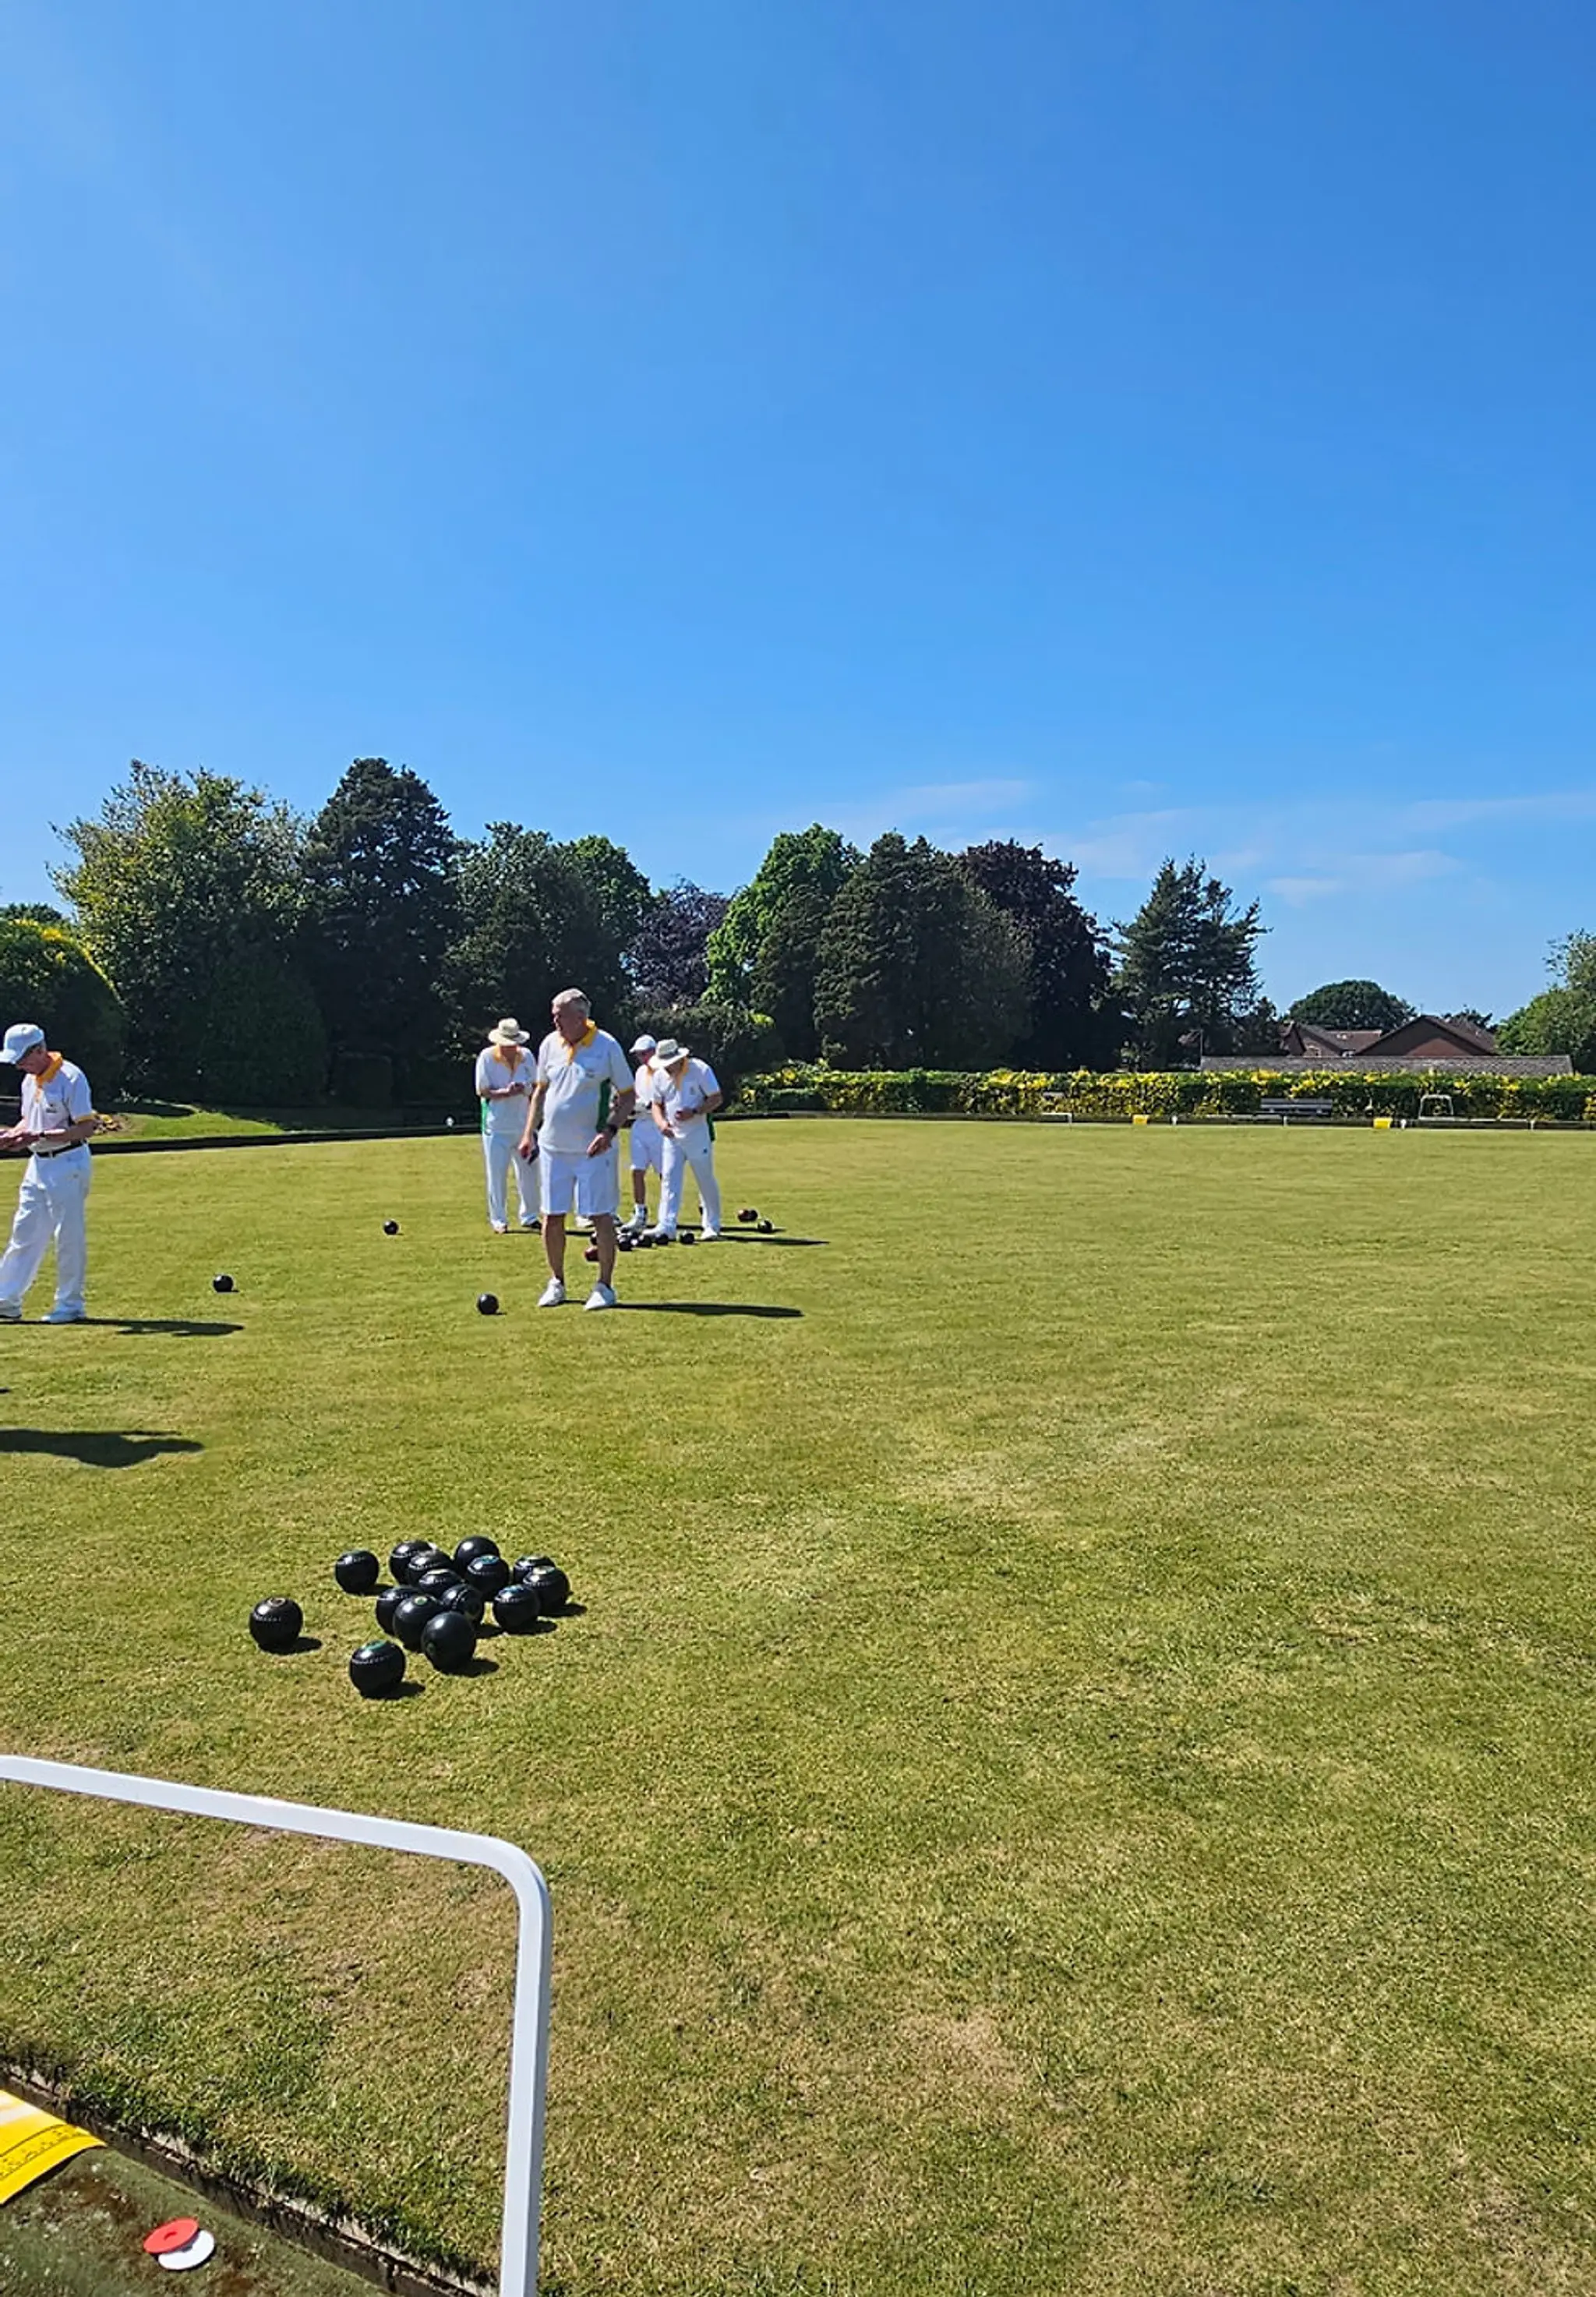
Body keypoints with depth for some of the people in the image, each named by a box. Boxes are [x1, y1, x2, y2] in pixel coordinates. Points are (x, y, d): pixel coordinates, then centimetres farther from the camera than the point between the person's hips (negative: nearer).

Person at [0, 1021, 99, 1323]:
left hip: (68, 1164, -8)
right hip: (38, 1163, 8)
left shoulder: (71, 1078, -16)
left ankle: (71, 1306, 9)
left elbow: (86, 1127, -19)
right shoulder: (30, 1081, 10)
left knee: (69, 1236, -2)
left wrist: (38, 1136, -24)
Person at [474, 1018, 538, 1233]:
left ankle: (529, 1217, 22)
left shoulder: (526, 1056, 5)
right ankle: (498, 1221, 11)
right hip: (497, 1126, -3)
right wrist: (506, 1093, -22)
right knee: (497, 1175, 0)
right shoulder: (486, 1057, -6)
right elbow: (482, 1091, -8)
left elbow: (534, 1089, 11)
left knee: (528, 1172, 8)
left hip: (523, 1125, 4)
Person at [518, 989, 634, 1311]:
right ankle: (556, 1282, 24)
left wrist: (610, 1130, -16)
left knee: (601, 1216, 1)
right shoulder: (549, 1044, 5)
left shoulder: (606, 1046, -8)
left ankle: (605, 1286, 13)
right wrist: (530, 1133, 10)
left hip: (592, 1149, -4)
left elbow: (628, 1094, -3)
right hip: (552, 1147, 4)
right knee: (551, 1217, 7)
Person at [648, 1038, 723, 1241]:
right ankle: (666, 1228, -8)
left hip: (699, 1134, -4)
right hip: (672, 1135, 4)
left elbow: (717, 1098, -8)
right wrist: (661, 1122, -9)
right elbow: (657, 1103, 13)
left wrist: (694, 1112, -21)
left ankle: (712, 1226, 17)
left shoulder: (700, 1069, -11)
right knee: (669, 1180, -5)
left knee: (706, 1181, 5)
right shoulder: (660, 1075, 3)